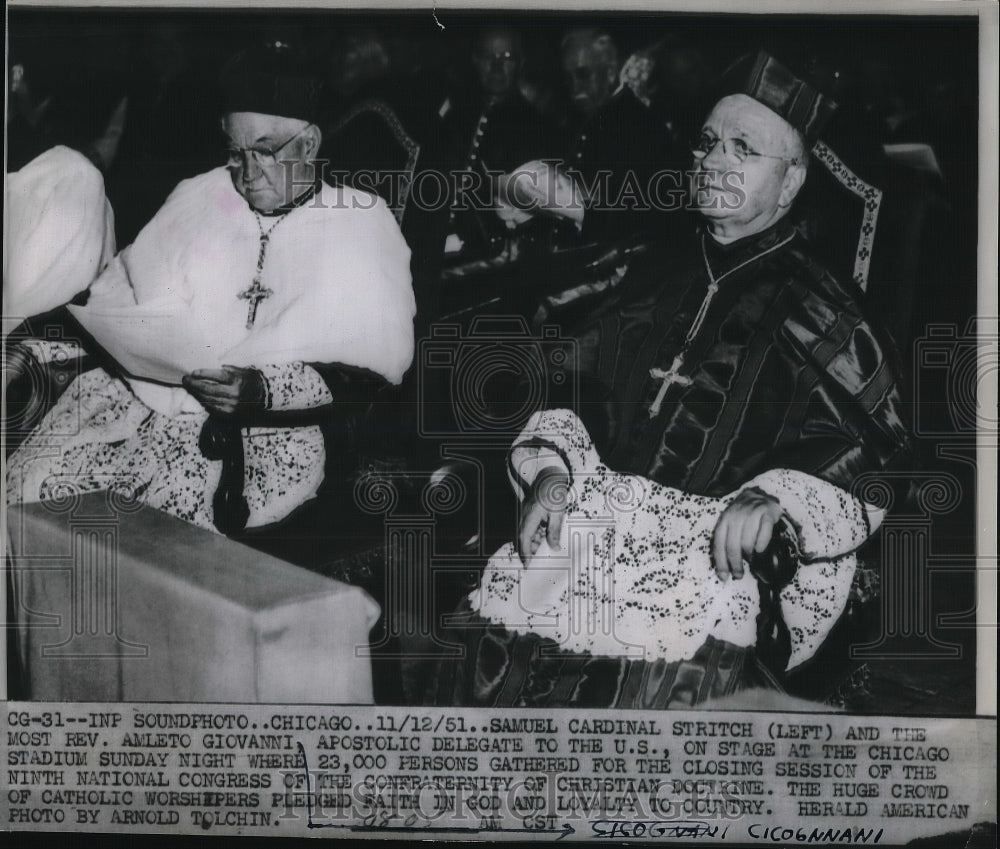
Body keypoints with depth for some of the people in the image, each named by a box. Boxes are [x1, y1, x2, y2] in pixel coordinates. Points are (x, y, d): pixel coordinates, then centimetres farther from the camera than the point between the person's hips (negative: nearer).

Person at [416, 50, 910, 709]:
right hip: (588, 514, 4)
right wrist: (551, 474, 1)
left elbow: (876, 460, -2)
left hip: (719, 548, -4)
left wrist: (773, 502, -18)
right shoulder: (656, 282, 19)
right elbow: (570, 389, 20)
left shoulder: (822, 313, 6)